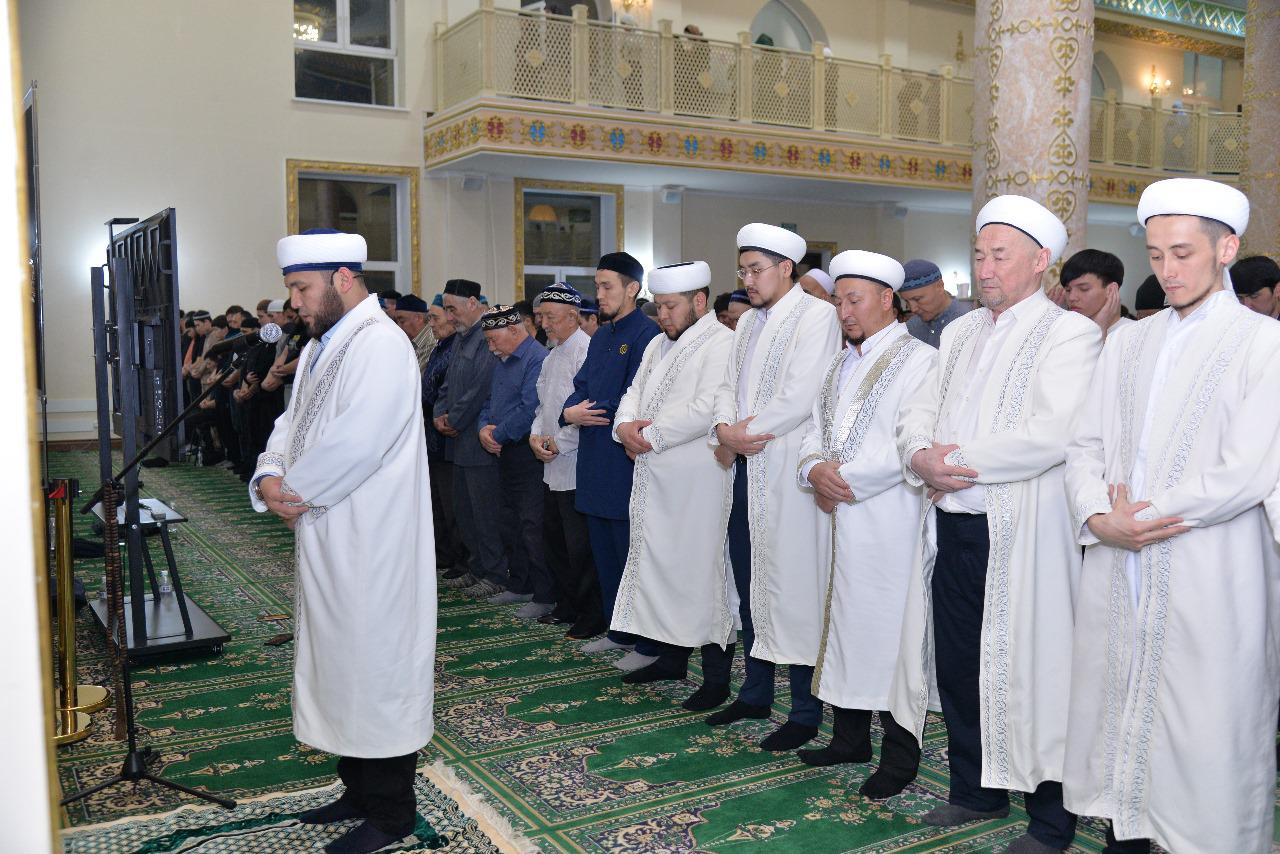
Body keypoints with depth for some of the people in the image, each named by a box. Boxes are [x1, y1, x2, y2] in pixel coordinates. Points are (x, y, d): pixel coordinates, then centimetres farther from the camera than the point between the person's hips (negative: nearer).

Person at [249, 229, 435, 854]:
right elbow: (292, 423, 15)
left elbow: (355, 444, -25)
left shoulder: (379, 343, -16)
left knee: (375, 667, 2)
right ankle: (359, 789, 33)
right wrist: (270, 477, -5)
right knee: (339, 662, 17)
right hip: (325, 539, 9)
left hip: (370, 544, -9)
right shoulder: (320, 347, 15)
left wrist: (293, 490, -12)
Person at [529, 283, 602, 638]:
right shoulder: (552, 355, 15)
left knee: (580, 546, -2)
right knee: (554, 538, 18)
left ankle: (593, 615, 11)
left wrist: (559, 443, -14)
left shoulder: (587, 351, -16)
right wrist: (537, 434, 3)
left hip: (576, 467, -10)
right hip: (553, 467, 10)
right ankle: (568, 603, 32)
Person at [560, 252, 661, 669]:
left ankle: (649, 644, 11)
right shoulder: (601, 335, 15)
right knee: (604, 552, 17)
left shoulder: (646, 334, -13)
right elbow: (582, 388, 13)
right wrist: (570, 411, -6)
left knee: (632, 554, -1)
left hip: (625, 463, -9)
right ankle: (619, 631, 30)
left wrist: (587, 413, -11)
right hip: (596, 463, 9)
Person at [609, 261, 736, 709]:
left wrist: (651, 436, -15)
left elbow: (706, 409, -21)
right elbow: (634, 392, 18)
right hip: (654, 480, 9)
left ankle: (716, 677, 7)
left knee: (702, 573, -3)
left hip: (698, 484, -8)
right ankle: (672, 656, 30)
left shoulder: (721, 344, -10)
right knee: (661, 566, 15)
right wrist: (626, 425, -4)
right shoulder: (659, 344, 18)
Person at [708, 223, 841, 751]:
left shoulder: (817, 315, -7)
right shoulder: (748, 322, 19)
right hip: (745, 469, 8)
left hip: (787, 470, -8)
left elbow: (801, 396, -17)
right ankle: (756, 692, 28)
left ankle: (805, 712, 8)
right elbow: (730, 386, 16)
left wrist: (745, 432, -9)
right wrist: (723, 428, -5)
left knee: (792, 587, -4)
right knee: (749, 584, 14)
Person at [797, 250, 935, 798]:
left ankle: (900, 755, 12)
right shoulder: (841, 364, 19)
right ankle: (850, 735, 26)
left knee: (888, 628, -2)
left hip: (888, 523, -7)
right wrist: (815, 469, -3)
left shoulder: (919, 360, -7)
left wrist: (847, 479, -14)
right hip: (839, 518, 8)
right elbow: (816, 430, 18)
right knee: (843, 621, 13)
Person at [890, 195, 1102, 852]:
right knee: (956, 665, 14)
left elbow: (1057, 431, -21)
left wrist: (960, 461, -16)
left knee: (1026, 673, 1)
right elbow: (918, 409, 12)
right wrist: (920, 454, -10)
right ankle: (975, 792, 33)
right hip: (950, 527, 7)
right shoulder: (961, 332, 16)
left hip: (1019, 534, -6)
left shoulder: (1069, 332, -6)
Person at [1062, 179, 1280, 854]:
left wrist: (1144, 513, -8)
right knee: (1118, 722, 13)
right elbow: (1085, 444, 9)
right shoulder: (1128, 342, 13)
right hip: (1117, 570, 5)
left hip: (1210, 579, -5)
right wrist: (1098, 517, -9)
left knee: (1206, 742, 3)